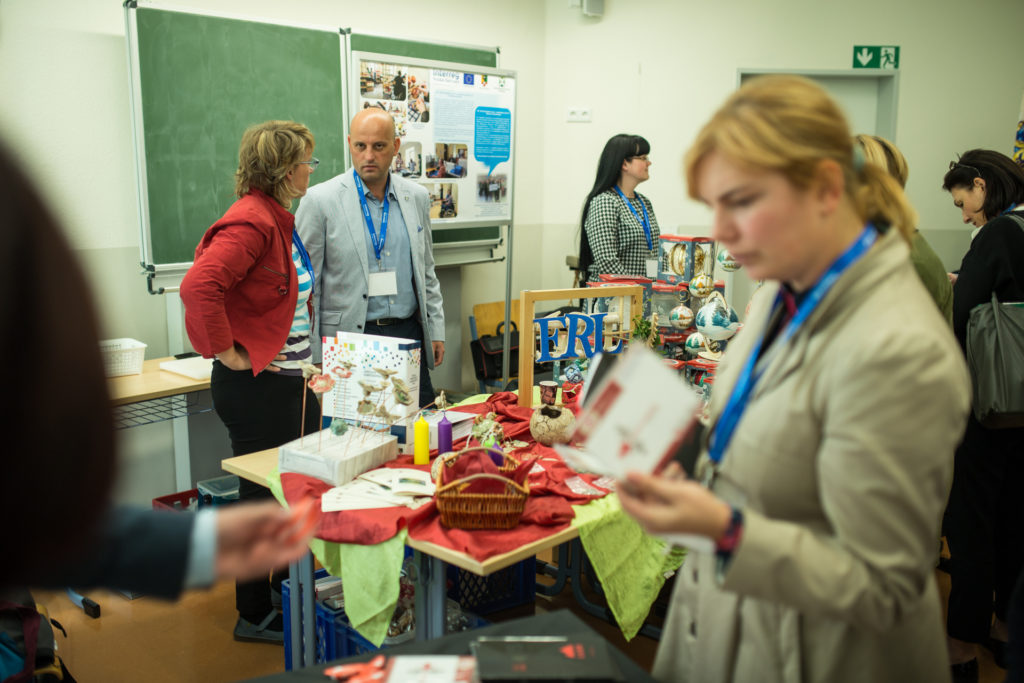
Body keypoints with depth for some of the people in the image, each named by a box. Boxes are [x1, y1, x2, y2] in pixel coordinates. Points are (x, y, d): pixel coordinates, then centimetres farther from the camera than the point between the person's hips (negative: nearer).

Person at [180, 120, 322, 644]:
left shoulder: (280, 218, 14)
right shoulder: (249, 222, -19)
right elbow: (198, 286, -31)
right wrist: (229, 353, -23)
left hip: (292, 377, 10)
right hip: (255, 385, -10)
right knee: (262, 497, 3)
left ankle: (287, 589, 37)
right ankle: (254, 615, 21)